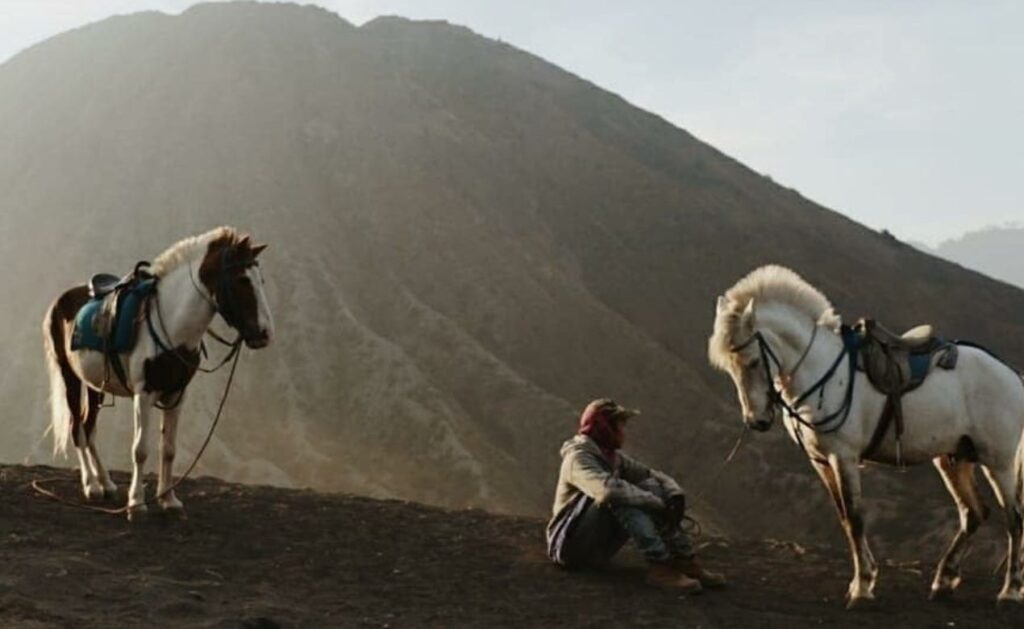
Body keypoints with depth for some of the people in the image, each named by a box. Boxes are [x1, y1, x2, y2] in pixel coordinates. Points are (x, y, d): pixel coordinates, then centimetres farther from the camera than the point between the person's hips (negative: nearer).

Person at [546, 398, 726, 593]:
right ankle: (661, 567, -32)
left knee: (650, 487, -6)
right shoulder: (578, 457, -19)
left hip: (598, 547, 8)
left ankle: (685, 561, -14)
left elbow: (654, 475, 9)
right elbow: (608, 490, -37)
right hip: (571, 545, -8)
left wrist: (676, 495, -13)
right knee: (621, 497, -30)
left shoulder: (614, 457, 9)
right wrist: (658, 504, -30)